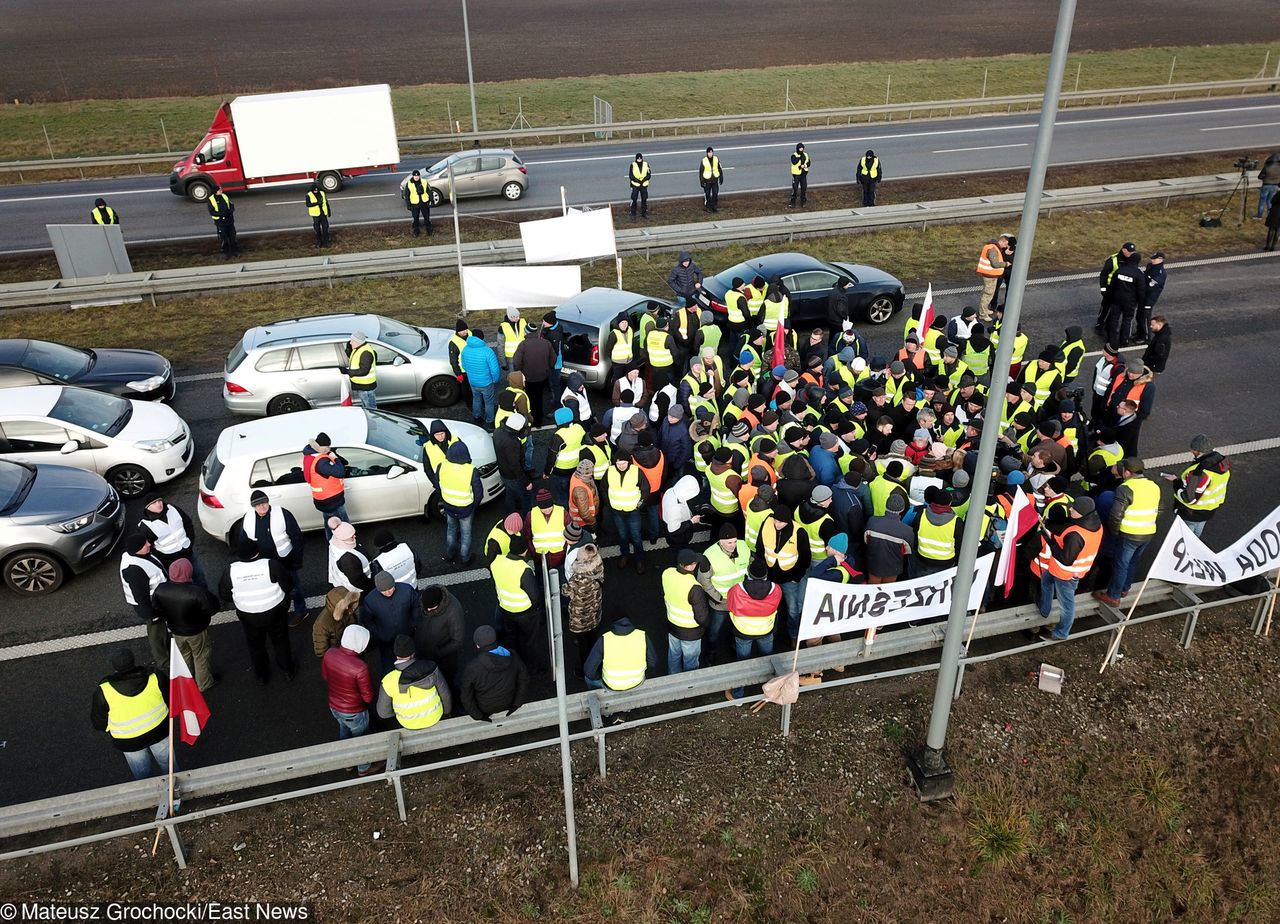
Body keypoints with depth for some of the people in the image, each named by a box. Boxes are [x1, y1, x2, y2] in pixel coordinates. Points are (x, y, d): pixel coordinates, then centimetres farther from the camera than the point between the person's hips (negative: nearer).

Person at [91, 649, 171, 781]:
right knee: (167, 763, 26)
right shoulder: (154, 678, -19)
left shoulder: (104, 691, -23)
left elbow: (98, 723, -9)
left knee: (142, 772, 24)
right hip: (159, 729, 1)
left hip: (129, 742, -1)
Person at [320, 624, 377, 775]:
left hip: (334, 706, 5)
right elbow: (368, 697, -24)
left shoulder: (329, 654, -20)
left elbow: (324, 676, 1)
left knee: (344, 732, 32)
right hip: (354, 712, -5)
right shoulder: (360, 667, -37)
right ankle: (364, 768, 47)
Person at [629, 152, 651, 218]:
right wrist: (638, 181, -19)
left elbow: (649, 175, -1)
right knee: (634, 200, -3)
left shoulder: (646, 164, -1)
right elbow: (630, 176, -10)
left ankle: (644, 213, 24)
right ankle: (633, 213, 7)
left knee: (644, 199, 10)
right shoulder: (633, 165, -8)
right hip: (635, 185, -3)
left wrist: (643, 180, -17)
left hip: (644, 185, 3)